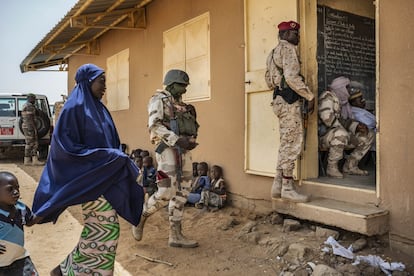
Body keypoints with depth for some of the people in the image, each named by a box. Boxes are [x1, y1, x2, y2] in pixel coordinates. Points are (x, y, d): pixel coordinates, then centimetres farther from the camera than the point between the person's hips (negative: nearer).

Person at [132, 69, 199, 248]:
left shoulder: (181, 105, 23)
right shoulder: (159, 100, -1)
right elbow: (155, 126, -15)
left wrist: (191, 142, 1)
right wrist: (177, 140, -22)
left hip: (184, 151, 8)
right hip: (168, 150, -8)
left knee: (181, 194, 5)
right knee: (166, 193, -13)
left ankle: (175, 236, 10)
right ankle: (140, 217, 12)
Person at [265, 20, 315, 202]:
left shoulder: (275, 52, 23)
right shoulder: (288, 49, -7)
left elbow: (268, 80, 23)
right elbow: (292, 77, -19)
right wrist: (310, 96, -15)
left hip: (280, 100, 10)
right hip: (289, 101, -10)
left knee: (286, 144, 12)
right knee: (293, 144, -8)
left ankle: (277, 186, 13)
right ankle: (287, 188, -4)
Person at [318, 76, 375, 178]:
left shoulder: (343, 101, 15)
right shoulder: (328, 96, -11)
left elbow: (347, 121, 15)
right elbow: (327, 117, -25)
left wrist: (358, 126, -6)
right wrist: (342, 127, -15)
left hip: (340, 135, 9)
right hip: (325, 135, -9)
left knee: (369, 135, 7)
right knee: (341, 134, -41)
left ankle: (350, 166, 8)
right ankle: (332, 167, -22)